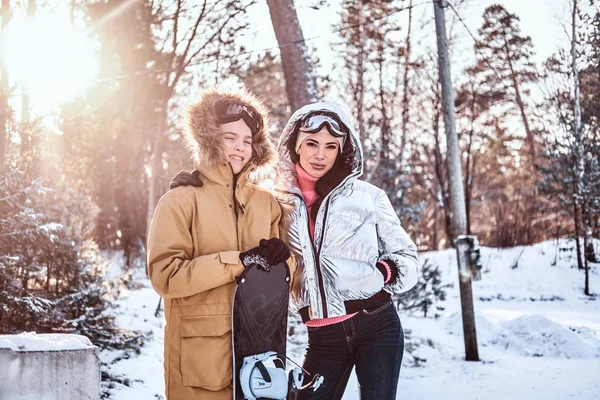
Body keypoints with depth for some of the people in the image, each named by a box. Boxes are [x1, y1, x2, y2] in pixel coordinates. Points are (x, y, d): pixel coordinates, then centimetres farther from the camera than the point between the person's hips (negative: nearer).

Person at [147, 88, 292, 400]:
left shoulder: (266, 203, 11)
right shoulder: (180, 201, -4)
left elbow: (284, 271, 14)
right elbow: (165, 276, -14)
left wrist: (279, 258, -10)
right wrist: (241, 260, -18)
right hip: (201, 355, -4)